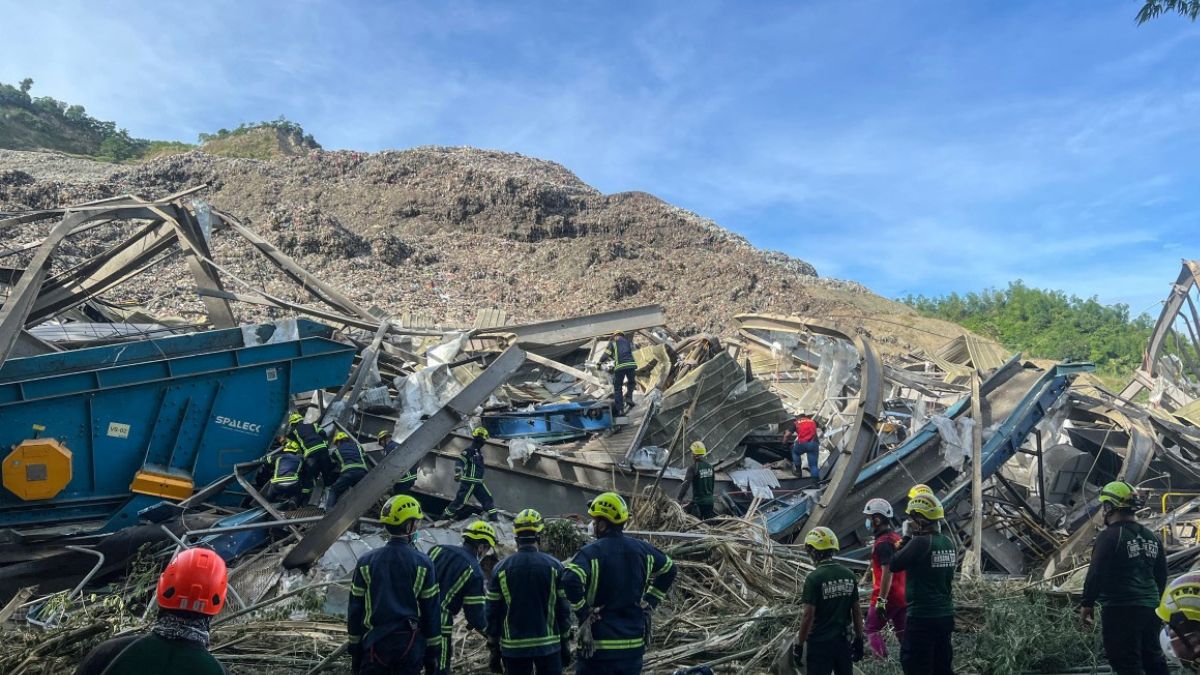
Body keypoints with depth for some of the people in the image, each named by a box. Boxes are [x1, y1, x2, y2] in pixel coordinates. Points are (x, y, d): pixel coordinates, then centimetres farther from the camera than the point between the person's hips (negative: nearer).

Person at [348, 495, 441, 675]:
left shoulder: (366, 561, -2)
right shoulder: (423, 563, -6)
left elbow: (355, 608, 3)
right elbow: (432, 609, -2)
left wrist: (354, 647, 12)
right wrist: (432, 648, 7)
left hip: (374, 642, 1)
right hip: (410, 644, -1)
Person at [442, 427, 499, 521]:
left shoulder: (479, 451, 17)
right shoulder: (469, 450, -12)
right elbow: (459, 461, -22)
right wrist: (458, 472, -36)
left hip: (478, 482, 9)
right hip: (469, 481, -9)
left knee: (487, 499, 7)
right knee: (460, 500, -8)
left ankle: (494, 517, 11)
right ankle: (445, 516, 3)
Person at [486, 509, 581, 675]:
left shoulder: (501, 569, -1)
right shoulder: (554, 566, -4)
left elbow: (493, 613, 1)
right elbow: (563, 609, -1)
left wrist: (494, 649, 10)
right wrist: (566, 643, 9)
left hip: (514, 648, 1)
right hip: (548, 645, -1)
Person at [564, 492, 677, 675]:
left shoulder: (591, 552, -14)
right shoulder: (642, 549, 5)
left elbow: (571, 582, -31)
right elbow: (670, 570, 20)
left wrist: (583, 614, -16)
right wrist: (650, 602, 17)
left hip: (597, 646, -5)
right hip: (634, 643, 5)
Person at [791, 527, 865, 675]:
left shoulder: (814, 578, -16)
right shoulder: (849, 575, 0)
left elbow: (808, 616, -16)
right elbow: (856, 611, 5)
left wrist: (799, 644, -7)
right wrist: (859, 640, 15)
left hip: (820, 642, -5)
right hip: (843, 640, 5)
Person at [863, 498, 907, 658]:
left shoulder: (883, 543, -19)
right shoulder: (897, 538, 11)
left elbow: (887, 573, -25)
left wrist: (881, 600, -24)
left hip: (888, 597, -8)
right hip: (903, 595, 8)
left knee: (872, 630, 5)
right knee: (903, 633, 12)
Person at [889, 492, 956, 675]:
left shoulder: (920, 542, -19)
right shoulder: (948, 542, 5)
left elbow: (893, 565, -11)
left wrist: (905, 541, 1)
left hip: (922, 618, -8)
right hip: (946, 615, 8)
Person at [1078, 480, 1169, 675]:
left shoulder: (1110, 536, -16)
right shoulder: (1151, 537, 9)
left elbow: (1096, 574, -18)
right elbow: (1162, 575, 17)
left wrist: (1086, 604, -8)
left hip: (1121, 609, -8)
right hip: (1150, 607, 8)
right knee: (1153, 657, 19)